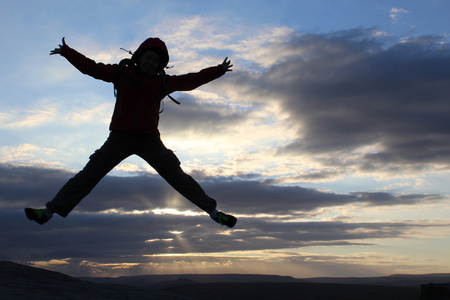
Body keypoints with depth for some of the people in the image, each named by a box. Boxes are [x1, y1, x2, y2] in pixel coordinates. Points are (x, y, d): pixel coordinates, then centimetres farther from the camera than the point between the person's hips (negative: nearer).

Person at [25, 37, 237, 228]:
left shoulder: (163, 82, 7)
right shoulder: (121, 73, 6)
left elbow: (191, 80, 11)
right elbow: (90, 67, 13)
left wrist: (218, 70, 10)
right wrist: (66, 52, 15)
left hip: (149, 140, 0)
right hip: (119, 138, 0)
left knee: (178, 177, 3)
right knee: (88, 175, 0)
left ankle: (213, 211, 13)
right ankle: (49, 211, 8)